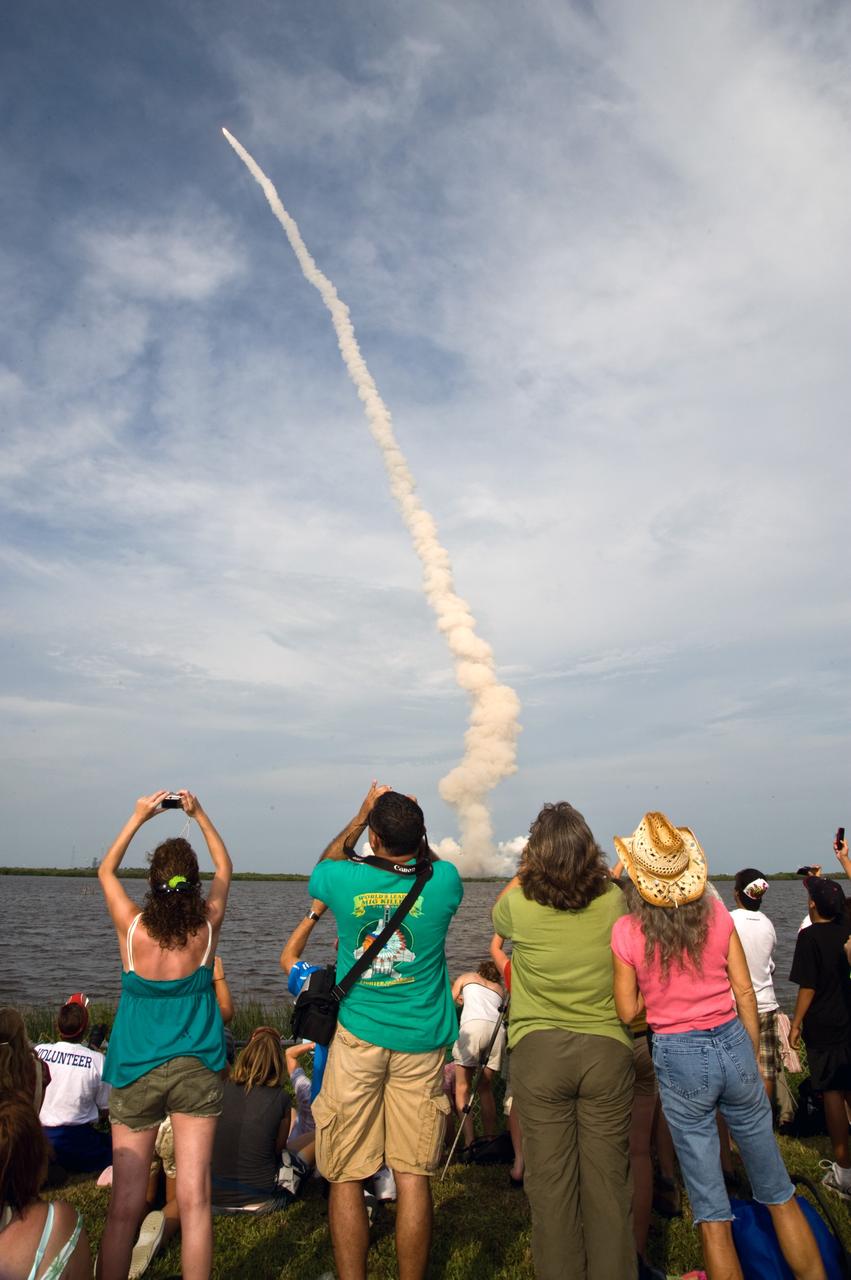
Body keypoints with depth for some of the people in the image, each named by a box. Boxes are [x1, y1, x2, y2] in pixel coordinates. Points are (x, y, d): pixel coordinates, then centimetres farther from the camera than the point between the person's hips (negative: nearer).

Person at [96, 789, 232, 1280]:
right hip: (197, 1069, 0)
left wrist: (138, 818, 8)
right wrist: (200, 814, 8)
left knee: (125, 1207, 9)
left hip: (135, 1073, 0)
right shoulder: (207, 928, -9)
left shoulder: (133, 929, -11)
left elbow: (106, 871, 8)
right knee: (194, 1200, 5)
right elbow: (225, 867, 9)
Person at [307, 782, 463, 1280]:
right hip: (421, 1041, 1)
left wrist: (362, 815, 18)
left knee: (346, 1177, 12)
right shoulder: (442, 882, -9)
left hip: (358, 1038, 0)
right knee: (414, 1176, 10)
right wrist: (415, 827, 15)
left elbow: (325, 863, 16)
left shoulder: (345, 880, -10)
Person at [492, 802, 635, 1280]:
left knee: (550, 1180, 12)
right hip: (606, 1048, 1)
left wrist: (524, 873, 20)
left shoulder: (519, 905, -12)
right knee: (608, 1179, 13)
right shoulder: (614, 901, -9)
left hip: (538, 1052, -1)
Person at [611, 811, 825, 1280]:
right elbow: (744, 991, 1)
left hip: (678, 1057, -2)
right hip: (733, 1046, 3)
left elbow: (627, 1012, -5)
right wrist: (753, 1058, 13)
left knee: (711, 1210, 12)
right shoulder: (717, 912, -5)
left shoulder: (626, 932, -12)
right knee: (778, 1193, 21)